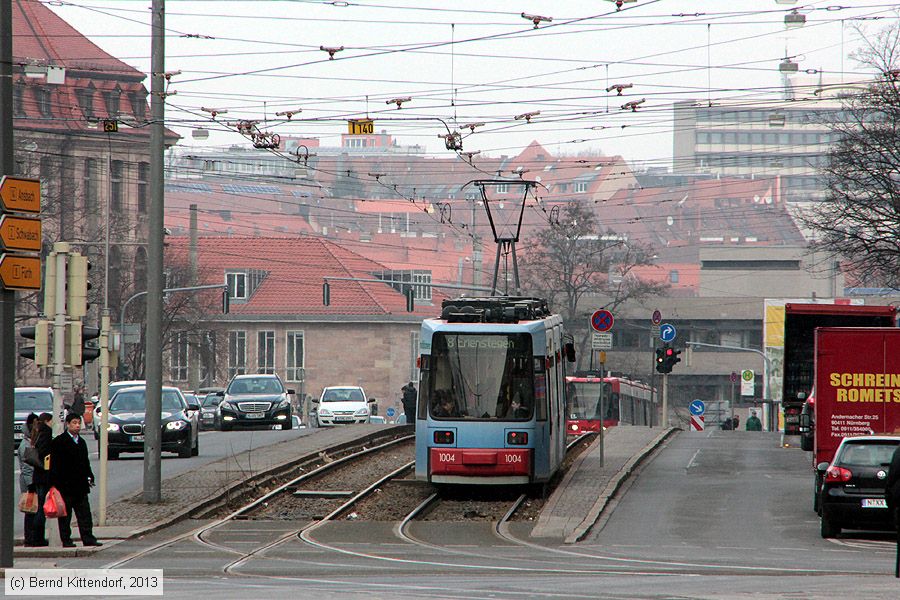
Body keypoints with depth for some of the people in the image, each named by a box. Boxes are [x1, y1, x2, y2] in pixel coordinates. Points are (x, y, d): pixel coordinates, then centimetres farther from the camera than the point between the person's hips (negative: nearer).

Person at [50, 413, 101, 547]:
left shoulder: (81, 442, 18)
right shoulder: (59, 441, -5)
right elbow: (55, 464, -9)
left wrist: (89, 476, 11)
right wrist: (56, 483, -14)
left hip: (81, 486, 6)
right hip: (65, 485, -6)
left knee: (84, 513, 4)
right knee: (65, 514, -1)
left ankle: (88, 538, 5)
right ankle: (66, 540, 3)